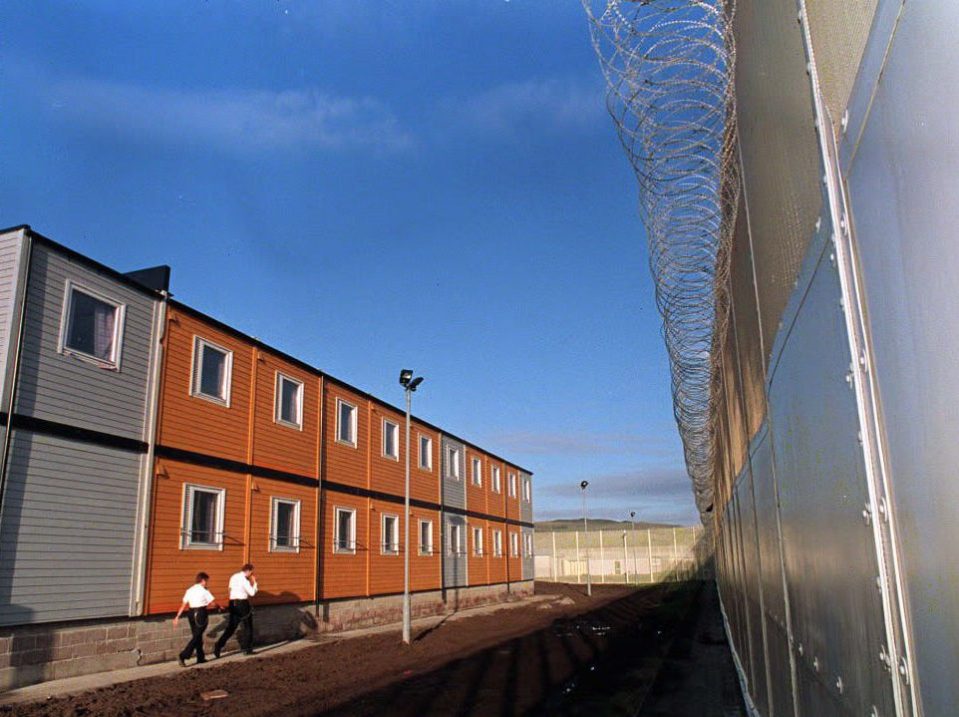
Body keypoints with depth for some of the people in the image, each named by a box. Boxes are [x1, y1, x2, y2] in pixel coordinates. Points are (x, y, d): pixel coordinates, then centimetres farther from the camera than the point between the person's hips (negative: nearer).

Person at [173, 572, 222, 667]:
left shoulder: (189, 590, 10)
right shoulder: (204, 591, -7)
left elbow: (184, 605, 6)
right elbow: (213, 603, -3)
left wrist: (177, 617, 7)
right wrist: (218, 607, 17)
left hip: (191, 613, 7)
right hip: (201, 613, -7)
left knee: (196, 636, 16)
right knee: (196, 637, -4)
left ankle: (200, 658, 22)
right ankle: (183, 656, -15)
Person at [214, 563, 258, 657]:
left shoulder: (233, 577, 9)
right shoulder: (244, 580, -15)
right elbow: (252, 593, -13)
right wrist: (254, 582, 0)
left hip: (233, 603, 7)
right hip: (242, 604, -7)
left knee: (231, 627, 10)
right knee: (248, 626, 9)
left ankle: (218, 646, -5)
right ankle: (247, 649, 14)